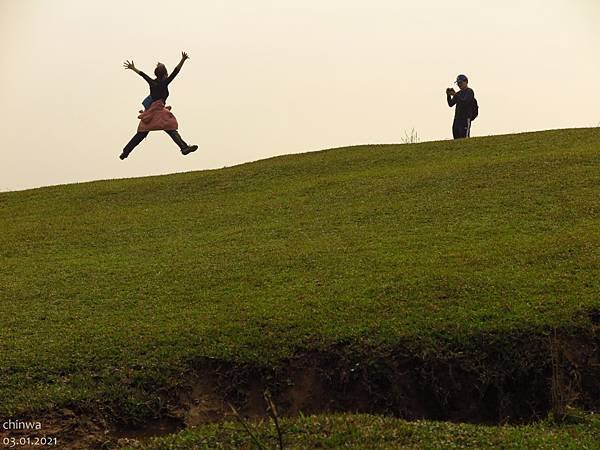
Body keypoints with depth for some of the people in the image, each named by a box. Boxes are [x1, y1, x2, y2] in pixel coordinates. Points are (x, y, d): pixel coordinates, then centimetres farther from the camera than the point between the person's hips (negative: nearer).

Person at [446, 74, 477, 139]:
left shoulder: (470, 91, -2)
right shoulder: (459, 93, 19)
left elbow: (464, 102, -16)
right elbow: (451, 104, 14)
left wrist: (455, 95, -17)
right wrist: (448, 95, -1)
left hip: (466, 118, -7)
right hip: (457, 118, 7)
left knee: (464, 138, -15)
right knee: (456, 137, 4)